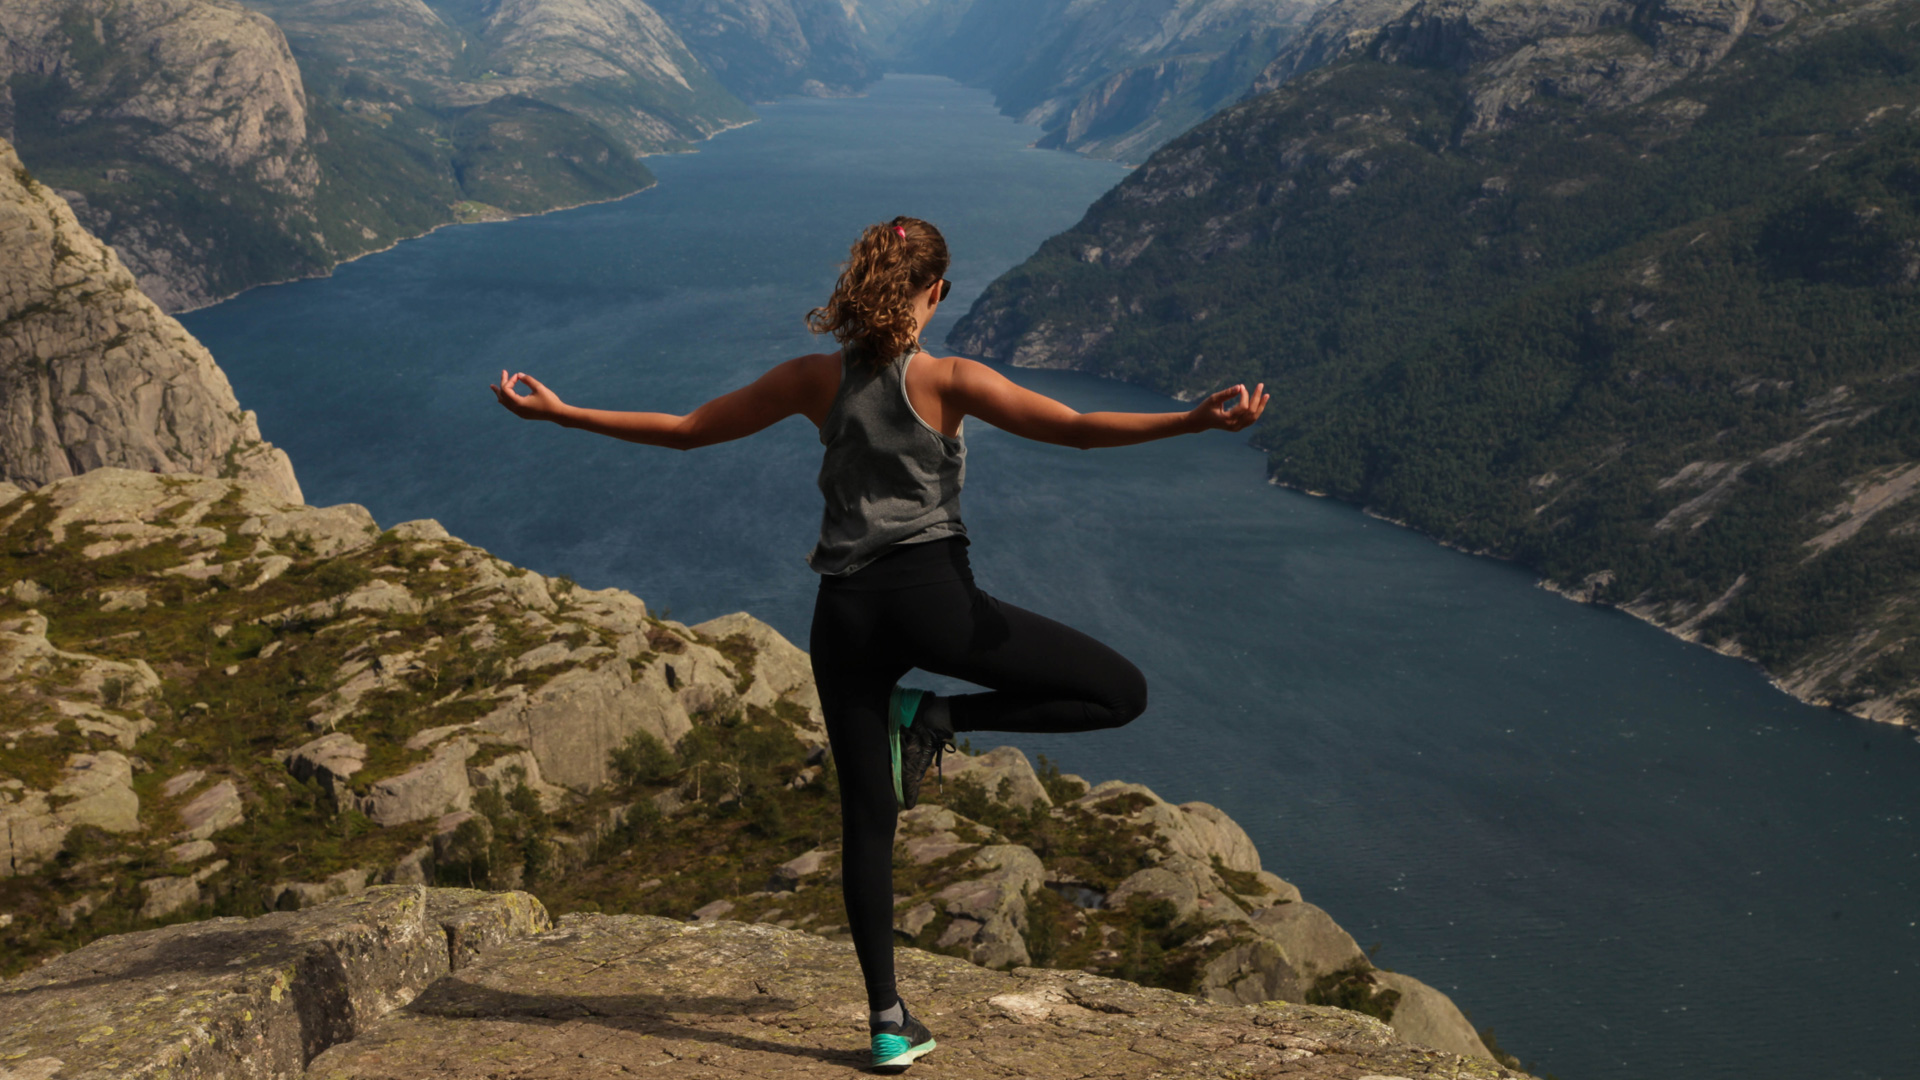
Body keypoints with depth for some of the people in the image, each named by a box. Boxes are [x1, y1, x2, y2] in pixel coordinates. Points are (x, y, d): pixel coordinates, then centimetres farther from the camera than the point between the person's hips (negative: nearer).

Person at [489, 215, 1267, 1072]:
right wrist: (1197, 421, -18)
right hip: (931, 592, -4)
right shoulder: (946, 380, -4)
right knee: (1120, 692, 5)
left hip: (846, 610, 5)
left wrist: (560, 413, 22)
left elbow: (682, 431, 11)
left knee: (867, 816, 12)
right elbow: (1079, 430, -14)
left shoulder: (814, 380, 7)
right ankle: (936, 716, 0)